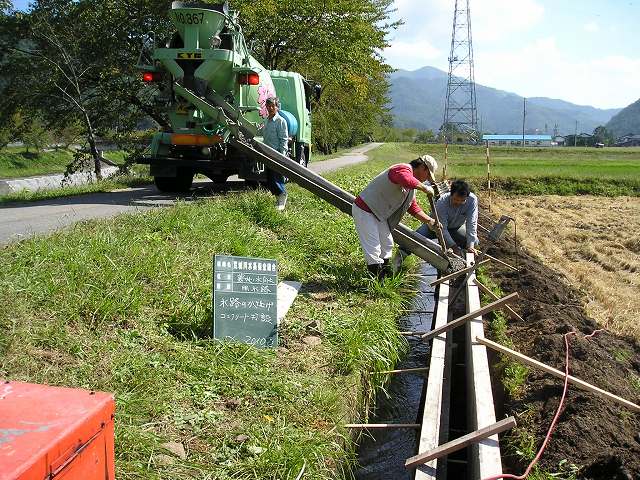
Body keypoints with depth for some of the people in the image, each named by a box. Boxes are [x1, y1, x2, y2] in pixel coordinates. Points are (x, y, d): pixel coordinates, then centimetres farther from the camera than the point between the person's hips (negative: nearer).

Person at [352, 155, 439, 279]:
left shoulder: (411, 185, 14)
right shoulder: (403, 169, -19)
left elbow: (413, 207, 18)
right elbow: (407, 180, -44)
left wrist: (429, 220, 8)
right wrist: (425, 188, -29)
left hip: (379, 215, 11)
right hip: (364, 210, -11)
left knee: (387, 244, 20)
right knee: (373, 248, -10)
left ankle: (385, 272, 34)